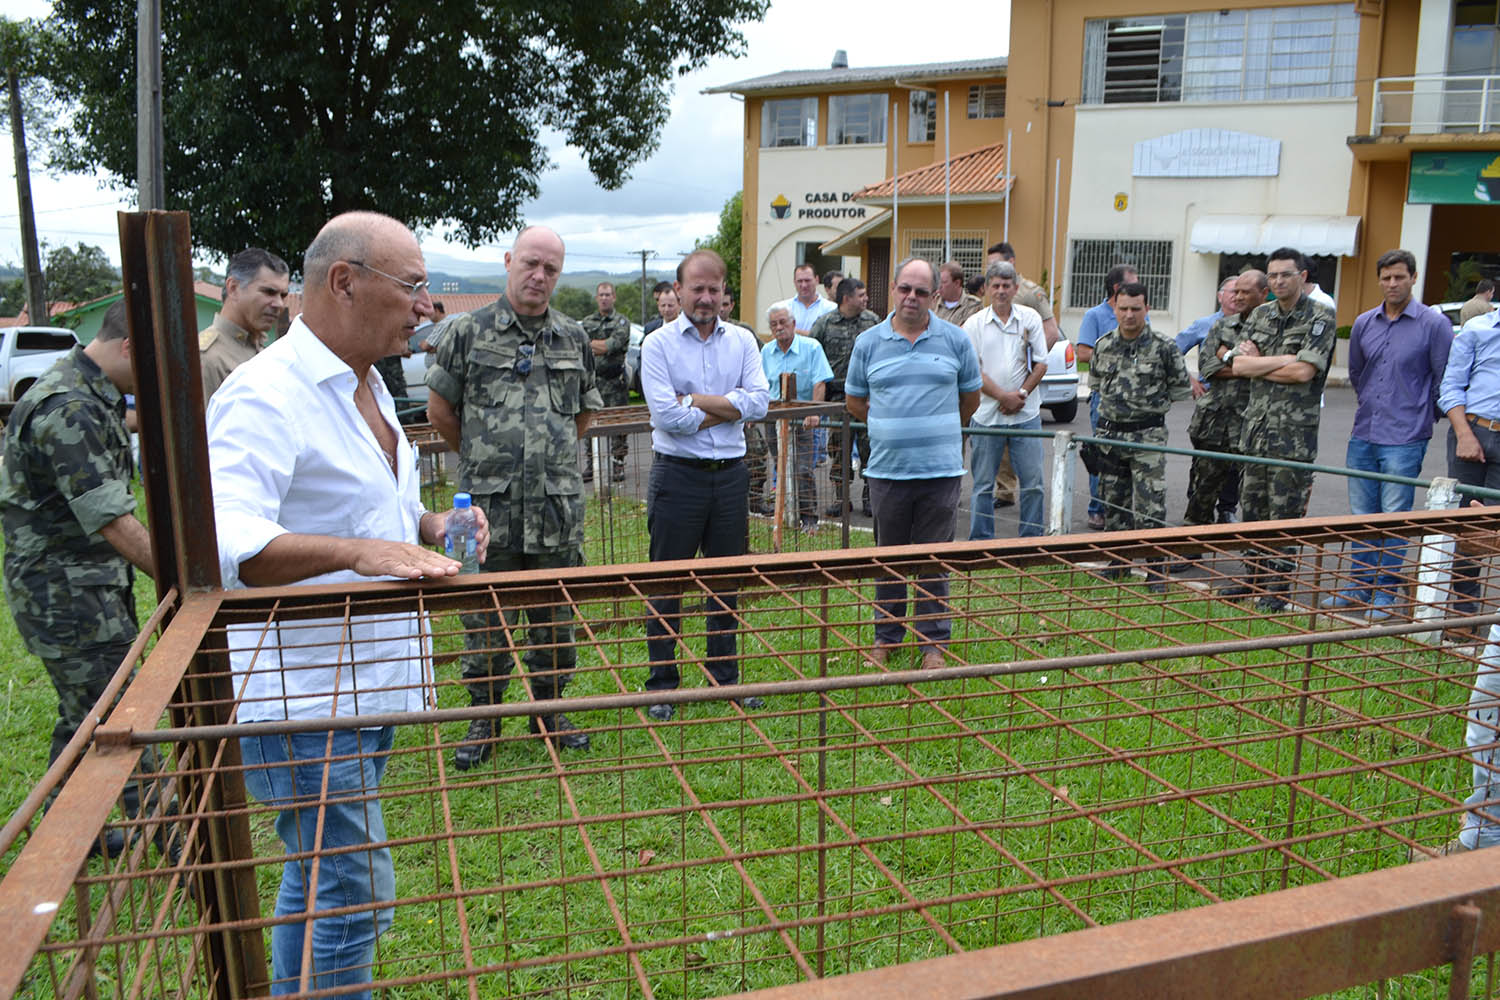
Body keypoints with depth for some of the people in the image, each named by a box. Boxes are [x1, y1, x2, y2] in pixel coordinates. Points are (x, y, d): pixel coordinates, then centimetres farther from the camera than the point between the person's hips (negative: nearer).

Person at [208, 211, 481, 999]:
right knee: (356, 894, -4)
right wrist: (360, 551, -42)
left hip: (368, 681, 10)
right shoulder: (265, 395, -20)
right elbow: (222, 541, -33)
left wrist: (430, 526, 6)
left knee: (317, 877, 24)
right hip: (303, 697, -10)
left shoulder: (363, 386, 13)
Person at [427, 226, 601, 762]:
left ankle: (549, 709, 28)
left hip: (558, 503, 3)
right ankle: (483, 718, 22)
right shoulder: (469, 331, 0)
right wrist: (480, 458, 11)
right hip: (489, 505, -2)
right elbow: (439, 407, 7)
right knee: (485, 617, 6)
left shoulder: (573, 338, 9)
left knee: (556, 613, 11)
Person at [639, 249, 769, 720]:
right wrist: (728, 408, -8)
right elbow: (668, 416, -15)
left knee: (728, 581, 12)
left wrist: (693, 400, -11)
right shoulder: (658, 344, -4)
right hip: (678, 474, -3)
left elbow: (758, 401, -7)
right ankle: (661, 685, 15)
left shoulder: (743, 341, 7)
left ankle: (725, 677, 26)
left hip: (731, 473, 4)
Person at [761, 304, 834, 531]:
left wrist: (813, 412, -23)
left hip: (800, 418, -4)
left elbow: (819, 384, -11)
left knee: (803, 470, -9)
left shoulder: (811, 347, -5)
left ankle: (809, 518, -3)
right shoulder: (766, 351, 9)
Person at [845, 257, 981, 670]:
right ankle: (886, 636, 25)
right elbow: (854, 400, 14)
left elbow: (970, 396, 14)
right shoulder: (868, 342, 4)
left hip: (941, 469, -1)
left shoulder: (955, 340, 2)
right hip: (887, 468, 1)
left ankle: (933, 641, 17)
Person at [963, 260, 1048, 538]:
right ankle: (981, 541, 15)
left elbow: (1041, 364, 5)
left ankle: (1032, 540, 13)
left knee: (1033, 481, 2)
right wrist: (1003, 396, -12)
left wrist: (1020, 395, -7)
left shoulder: (1030, 318, 6)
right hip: (986, 415, -1)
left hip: (1025, 414, 1)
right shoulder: (974, 323, 3)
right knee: (983, 484, 5)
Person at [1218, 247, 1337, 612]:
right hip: (1256, 422, 6)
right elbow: (1239, 366, 3)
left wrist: (1257, 363, -4)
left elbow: (1304, 372, -16)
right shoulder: (1260, 315, 13)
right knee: (1251, 506, 10)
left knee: (1285, 510, -1)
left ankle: (1277, 587, 6)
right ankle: (1254, 577, 22)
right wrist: (1284, 359, -9)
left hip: (1294, 430, -6)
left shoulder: (1320, 318, -5)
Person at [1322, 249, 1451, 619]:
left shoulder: (1434, 324, -5)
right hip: (1363, 436, 5)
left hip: (1405, 440, -5)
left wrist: (1420, 416, 8)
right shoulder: (1364, 323, 9)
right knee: (1361, 516, 11)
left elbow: (1445, 379, 1)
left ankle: (1386, 594, 10)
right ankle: (1360, 586, 22)